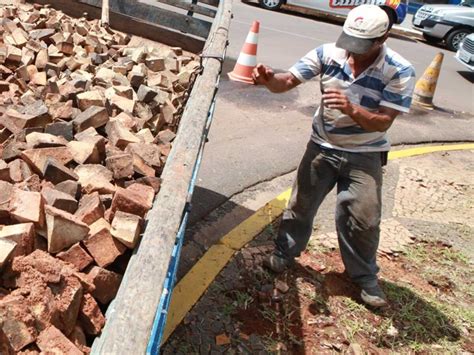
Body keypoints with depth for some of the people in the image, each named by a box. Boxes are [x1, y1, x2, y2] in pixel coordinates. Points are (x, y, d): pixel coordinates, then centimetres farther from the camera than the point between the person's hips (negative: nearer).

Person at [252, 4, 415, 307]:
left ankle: (365, 276, 23)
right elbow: (289, 81, -15)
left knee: (363, 218, 0)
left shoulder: (400, 72, -19)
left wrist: (351, 109, -39)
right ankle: (285, 254, 35)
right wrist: (269, 79, -38)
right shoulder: (328, 53, -13)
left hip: (365, 155, -2)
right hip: (323, 147, 2)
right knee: (301, 205, 11)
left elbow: (383, 122, -22)